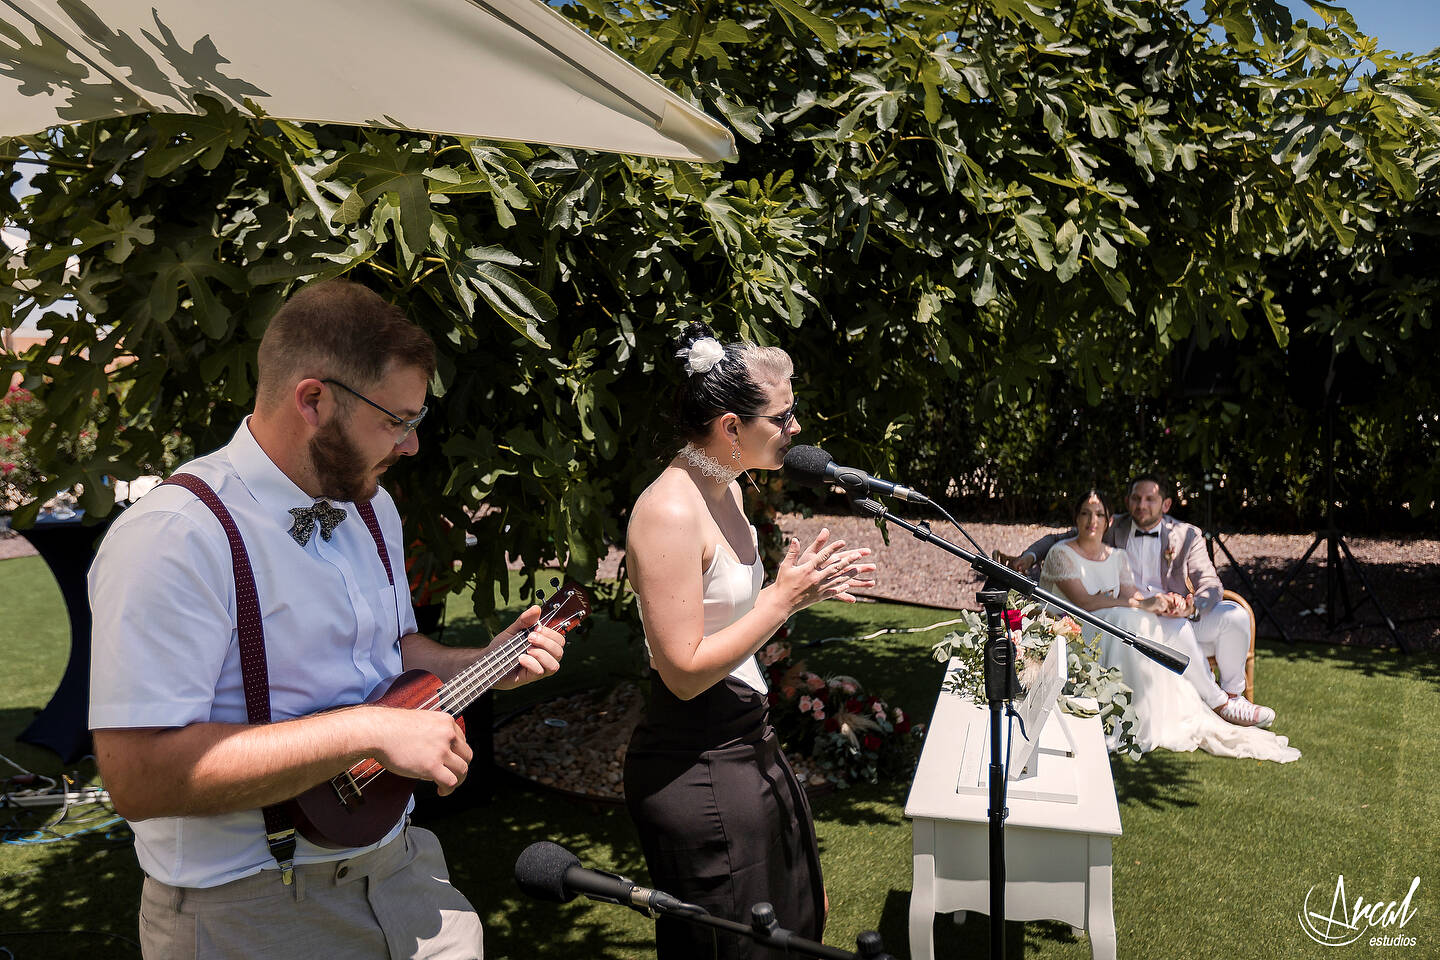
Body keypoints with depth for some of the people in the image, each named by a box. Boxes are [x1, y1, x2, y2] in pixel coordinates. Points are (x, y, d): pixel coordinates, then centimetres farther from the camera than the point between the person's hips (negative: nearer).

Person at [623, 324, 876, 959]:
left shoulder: (727, 490, 6)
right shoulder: (670, 512, -24)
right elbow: (685, 672, -25)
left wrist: (805, 587, 2)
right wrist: (784, 599, -22)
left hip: (748, 743, 10)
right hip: (697, 769, -10)